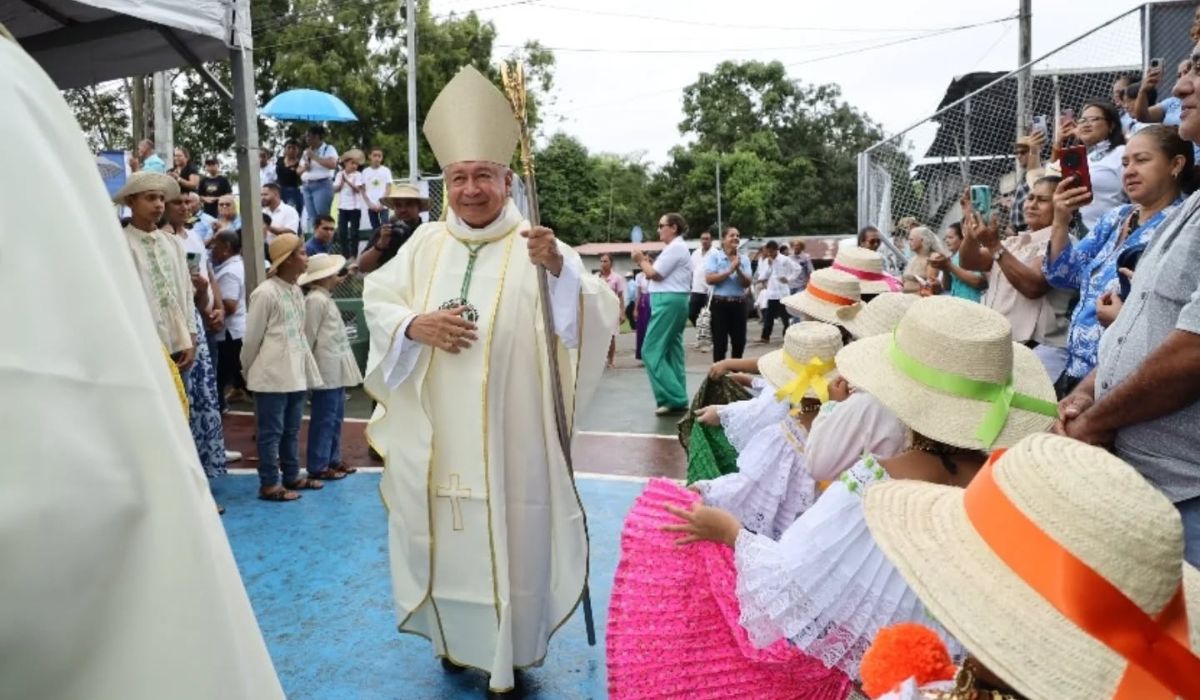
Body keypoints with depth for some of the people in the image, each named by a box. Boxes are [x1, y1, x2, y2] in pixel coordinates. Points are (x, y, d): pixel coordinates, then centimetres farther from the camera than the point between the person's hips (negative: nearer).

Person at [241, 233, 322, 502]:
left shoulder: (296, 291, 10)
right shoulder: (266, 293, -14)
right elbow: (251, 338, -7)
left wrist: (308, 367, 13)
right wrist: (249, 372, 2)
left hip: (295, 374, 8)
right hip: (271, 376, -8)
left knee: (292, 430, 16)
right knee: (271, 432, 2)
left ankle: (292, 476, 28)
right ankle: (269, 484, 11)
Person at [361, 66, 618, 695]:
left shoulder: (537, 246, -6)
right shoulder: (425, 245, 5)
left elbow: (597, 317, -15)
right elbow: (377, 302, 8)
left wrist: (559, 270, -34)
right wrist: (414, 324, -13)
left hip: (508, 437, -3)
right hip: (435, 437, 4)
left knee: (507, 540, 6)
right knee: (443, 538, 17)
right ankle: (454, 638, 41)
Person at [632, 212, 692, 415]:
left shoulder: (675, 248, -13)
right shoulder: (678, 247, 20)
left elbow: (655, 274, -16)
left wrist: (641, 260, 0)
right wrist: (646, 263, 6)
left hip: (668, 301, -11)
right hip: (674, 301, 11)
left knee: (651, 351, -9)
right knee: (671, 351, 10)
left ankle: (673, 399, -10)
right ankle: (678, 399, 11)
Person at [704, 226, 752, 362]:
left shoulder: (744, 258, 6)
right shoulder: (714, 255, -3)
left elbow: (747, 283, -1)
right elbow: (709, 279, -15)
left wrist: (738, 270, -17)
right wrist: (729, 271, -15)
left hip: (739, 303, 4)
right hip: (720, 303, -4)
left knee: (739, 341, 9)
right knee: (720, 342, 1)